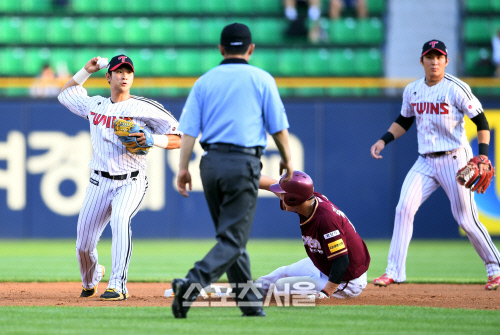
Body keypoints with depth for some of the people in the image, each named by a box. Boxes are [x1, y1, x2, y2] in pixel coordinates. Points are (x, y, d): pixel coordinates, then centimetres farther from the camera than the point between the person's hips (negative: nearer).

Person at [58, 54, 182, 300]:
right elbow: (65, 94, 28)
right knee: (83, 244, 4)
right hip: (100, 183, 4)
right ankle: (91, 281, 38)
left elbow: (177, 140, -5)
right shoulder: (95, 105, 10)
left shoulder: (145, 108, -4)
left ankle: (118, 286, -35)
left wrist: (152, 139, -24)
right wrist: (87, 70, 17)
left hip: (131, 183, -4)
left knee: (120, 219, -34)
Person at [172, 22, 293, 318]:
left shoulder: (205, 81, 9)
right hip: (243, 163, -4)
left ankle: (250, 301, 18)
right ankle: (192, 284, -28)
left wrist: (183, 167, 2)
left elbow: (189, 129, 2)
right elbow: (278, 126, 3)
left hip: (211, 162, 4)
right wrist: (287, 159, 17)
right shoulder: (261, 79, 2)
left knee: (232, 236, 16)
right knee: (233, 240, -6)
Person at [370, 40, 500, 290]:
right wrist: (383, 140, 7)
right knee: (404, 209, -9)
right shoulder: (412, 90, 6)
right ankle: (394, 272, -5)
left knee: (466, 219, -4)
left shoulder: (456, 89, -11)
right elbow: (404, 121, 21)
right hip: (425, 162, 5)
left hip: (454, 159, -5)